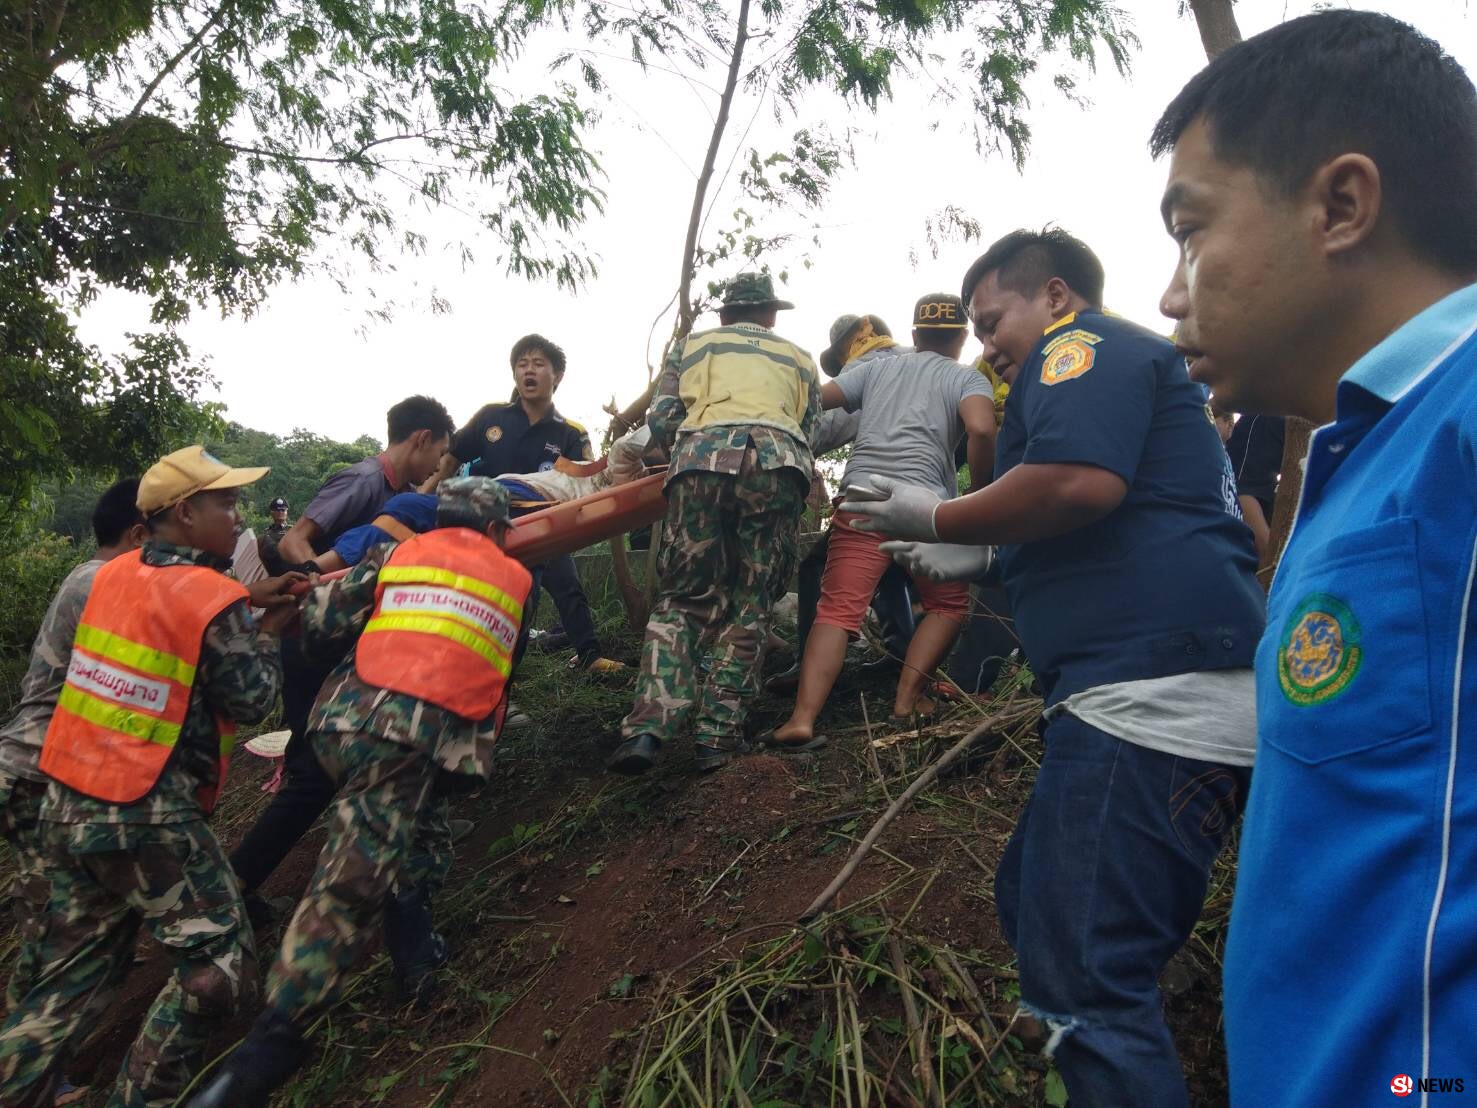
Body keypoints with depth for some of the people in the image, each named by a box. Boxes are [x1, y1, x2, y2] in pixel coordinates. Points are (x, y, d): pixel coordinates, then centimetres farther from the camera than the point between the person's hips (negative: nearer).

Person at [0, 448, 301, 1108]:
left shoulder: (117, 573, 5)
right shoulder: (217, 600, -16)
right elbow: (250, 702, -8)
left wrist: (244, 602, 13)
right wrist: (266, 631, 5)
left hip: (68, 804, 8)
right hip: (149, 820, -8)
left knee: (73, 974, 21)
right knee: (219, 964, 3)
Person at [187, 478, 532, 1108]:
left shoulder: (397, 554, 17)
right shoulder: (516, 581, 19)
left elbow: (320, 619, 12)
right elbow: (506, 673, 27)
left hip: (349, 719, 3)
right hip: (428, 741, -3)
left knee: (415, 837, 26)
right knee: (351, 888, -5)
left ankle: (416, 960, 33)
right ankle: (268, 1049, -5)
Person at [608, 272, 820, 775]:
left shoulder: (691, 345, 29)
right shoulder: (799, 358, 33)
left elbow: (660, 421, 18)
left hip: (704, 456, 0)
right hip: (780, 462, 1)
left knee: (684, 596, 4)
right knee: (749, 603, 6)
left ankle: (648, 726, -12)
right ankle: (717, 734, -2)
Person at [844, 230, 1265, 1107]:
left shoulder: (1084, 342, -2)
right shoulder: (1125, 362, 29)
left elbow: (1082, 482, -22)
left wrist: (939, 520, -7)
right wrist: (983, 558, 28)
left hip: (1153, 695, -11)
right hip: (1157, 694, 11)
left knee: (1082, 974, -9)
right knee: (1037, 906, 19)